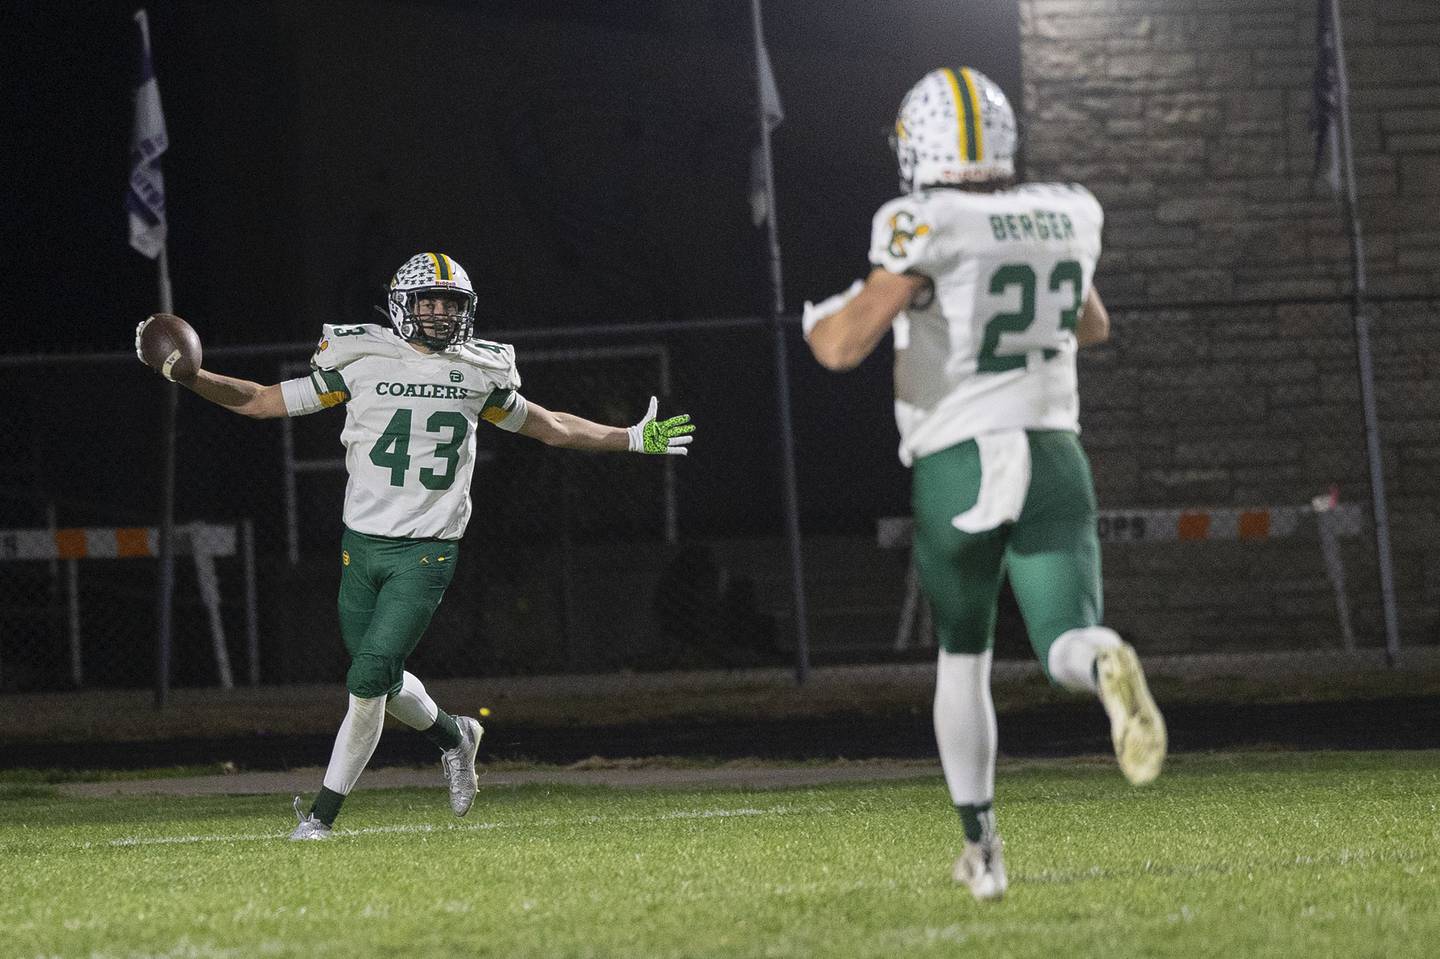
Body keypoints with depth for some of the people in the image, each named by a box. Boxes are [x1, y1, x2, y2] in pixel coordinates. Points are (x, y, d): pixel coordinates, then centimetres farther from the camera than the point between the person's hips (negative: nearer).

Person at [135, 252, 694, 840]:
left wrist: (633, 439, 22)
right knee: (381, 682, 9)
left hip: (426, 553, -1)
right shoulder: (361, 362, 0)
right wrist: (186, 374, -10)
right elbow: (261, 402, 3)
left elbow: (549, 428, 22)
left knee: (368, 680, -12)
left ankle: (322, 813, -3)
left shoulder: (478, 374, 6)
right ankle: (452, 736, 40)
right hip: (362, 544, 1)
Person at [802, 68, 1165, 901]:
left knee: (963, 659, 17)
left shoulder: (927, 228, -11)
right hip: (1053, 455, 2)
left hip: (956, 464, -2)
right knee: (1068, 644, -5)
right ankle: (1107, 665, -43)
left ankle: (981, 847, 19)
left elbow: (845, 347, -17)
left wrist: (821, 320, 5)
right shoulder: (1070, 216, 7)